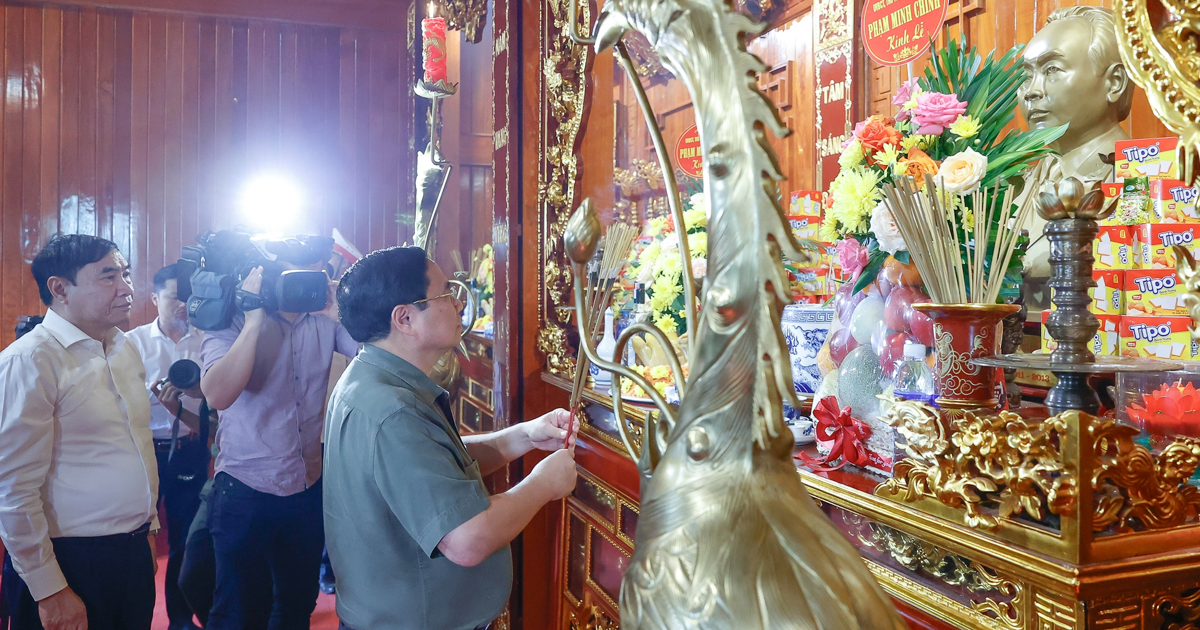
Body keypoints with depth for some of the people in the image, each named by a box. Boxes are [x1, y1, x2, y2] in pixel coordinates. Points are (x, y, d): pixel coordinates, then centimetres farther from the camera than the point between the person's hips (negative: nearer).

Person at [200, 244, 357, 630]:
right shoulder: (232, 324, -10)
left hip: (309, 491, 4)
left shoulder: (324, 322, 0)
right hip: (246, 493, -4)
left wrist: (340, 313, -21)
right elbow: (217, 395, -27)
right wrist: (254, 319, -26)